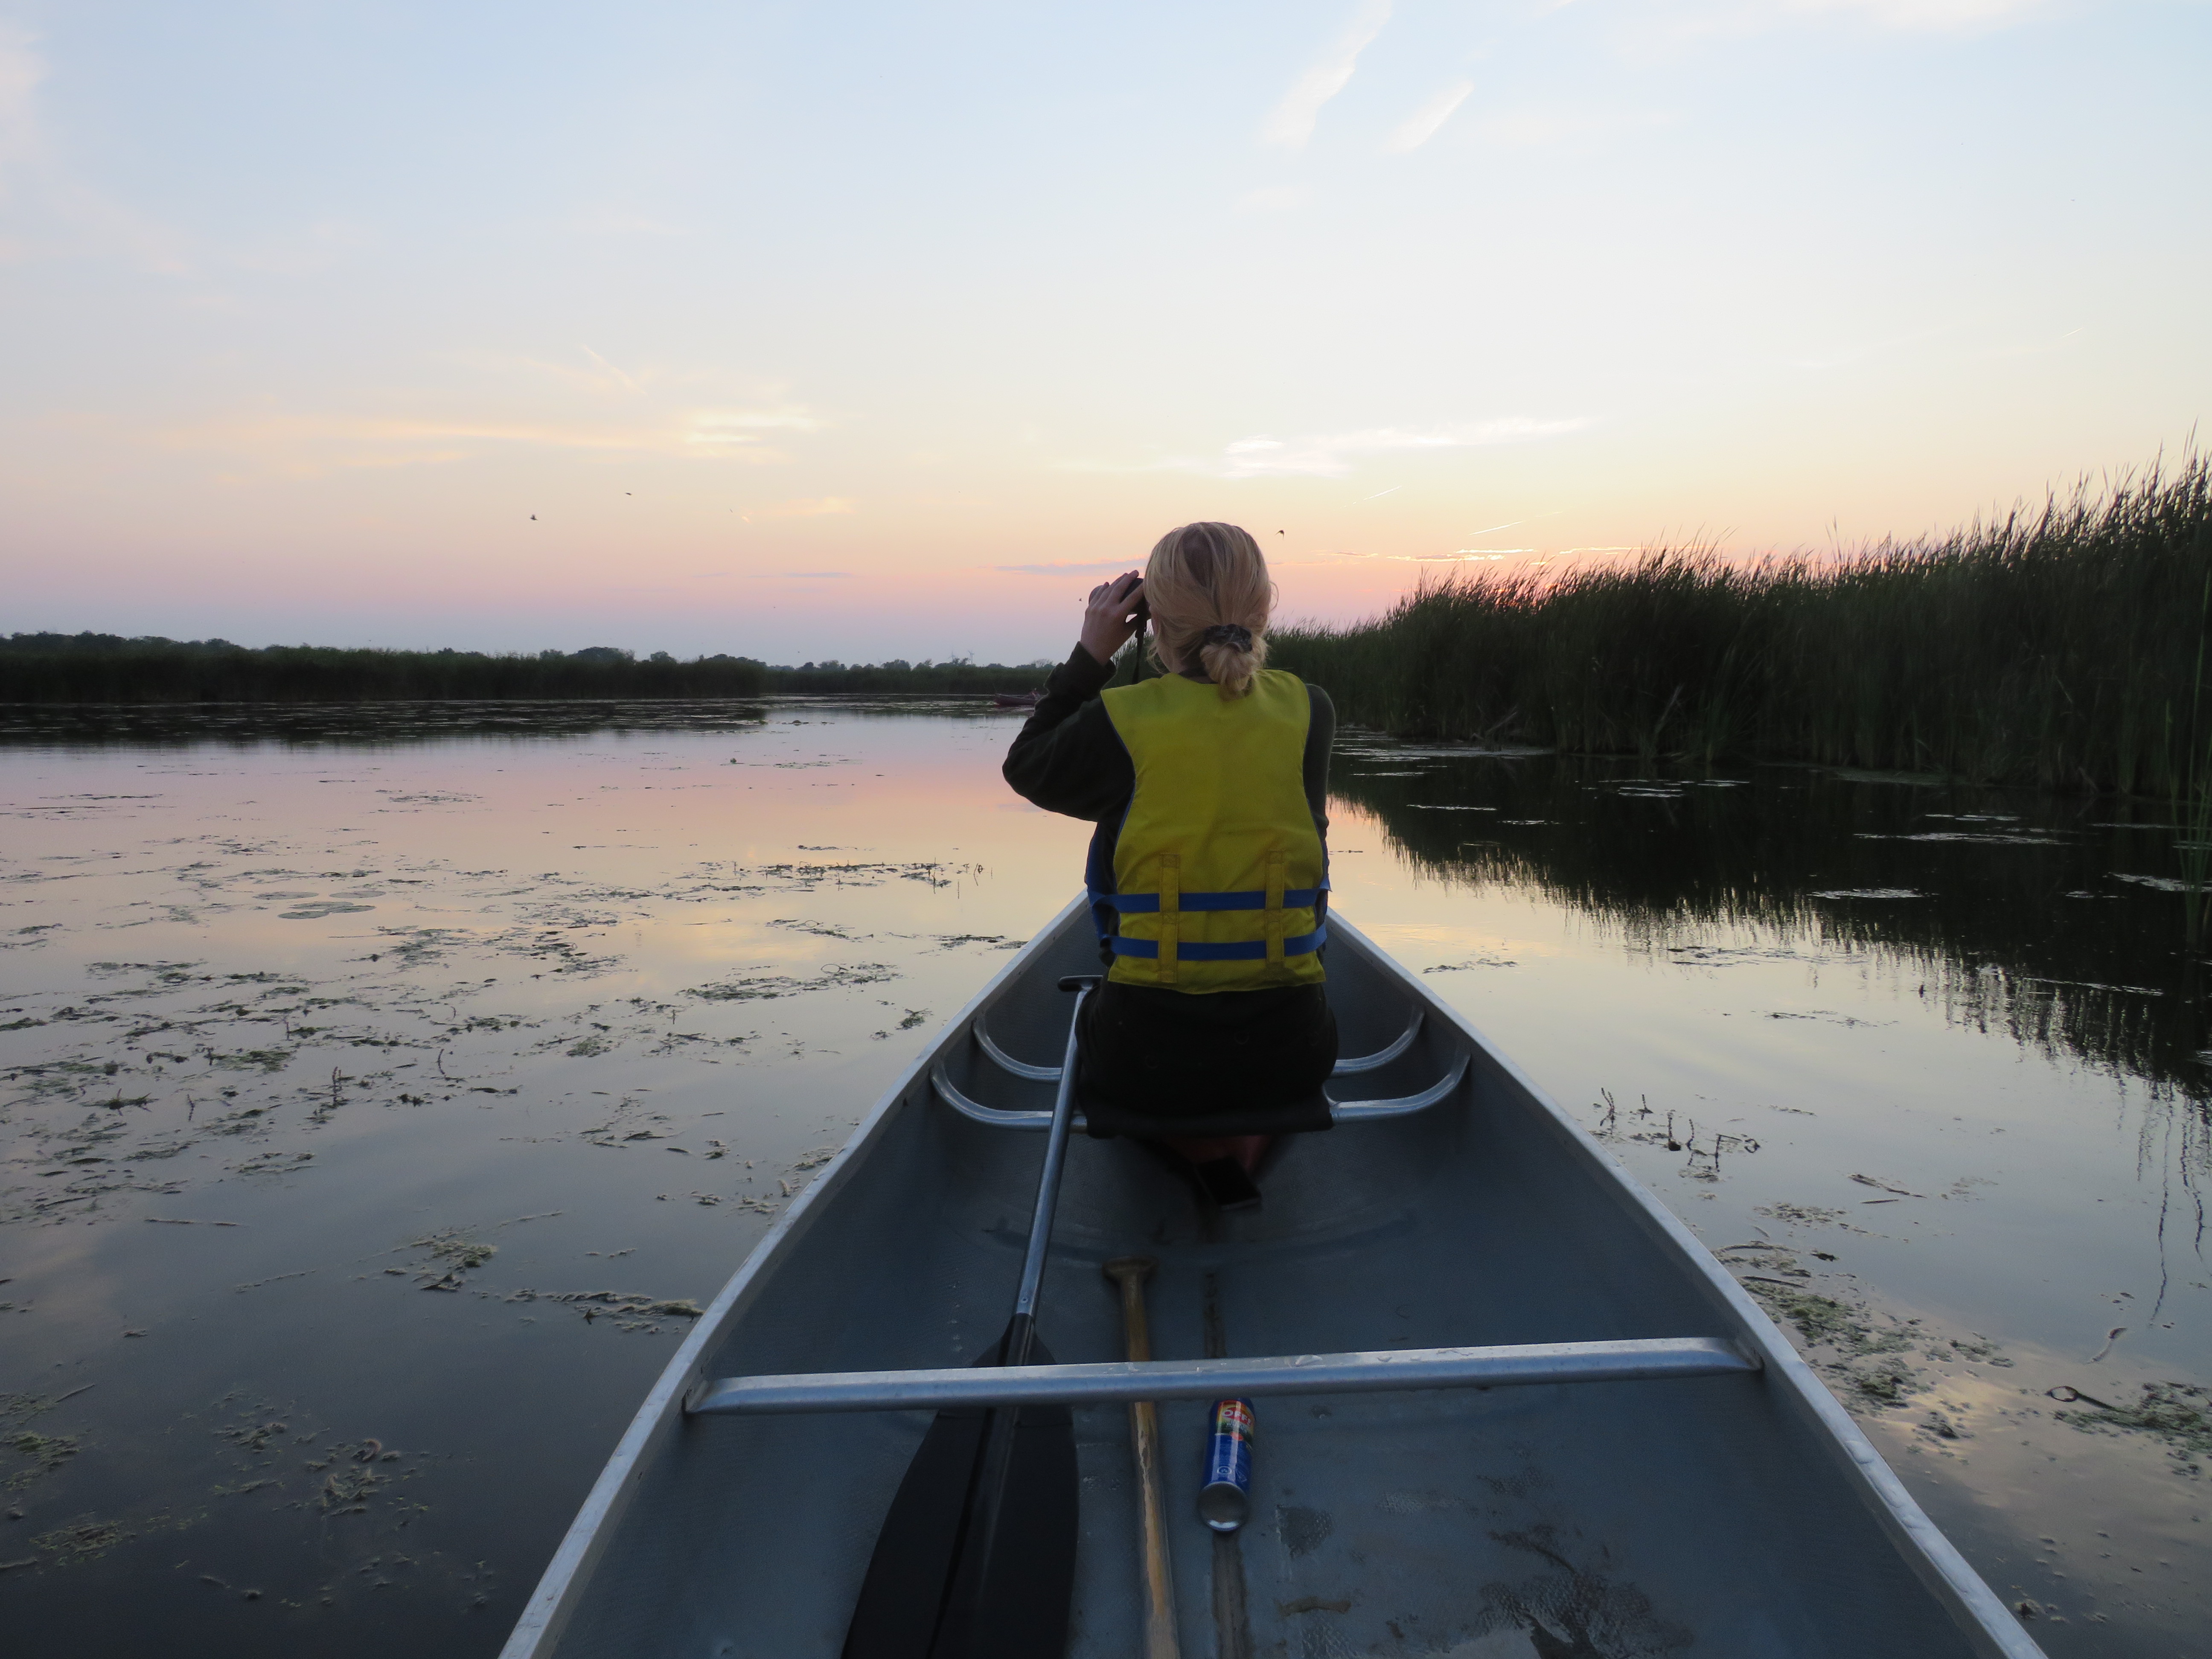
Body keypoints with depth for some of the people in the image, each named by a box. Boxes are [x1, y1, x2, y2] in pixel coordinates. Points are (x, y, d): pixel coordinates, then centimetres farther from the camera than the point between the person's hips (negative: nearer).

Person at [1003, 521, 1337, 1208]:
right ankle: (1250, 1142, 12)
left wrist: (1090, 655, 9)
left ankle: (1207, 1154, 7)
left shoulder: (1122, 721, -13)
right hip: (1286, 1052, 3)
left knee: (1096, 1027, 34)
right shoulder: (1309, 711, -5)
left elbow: (1028, 770, 8)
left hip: (1150, 1054, -3)